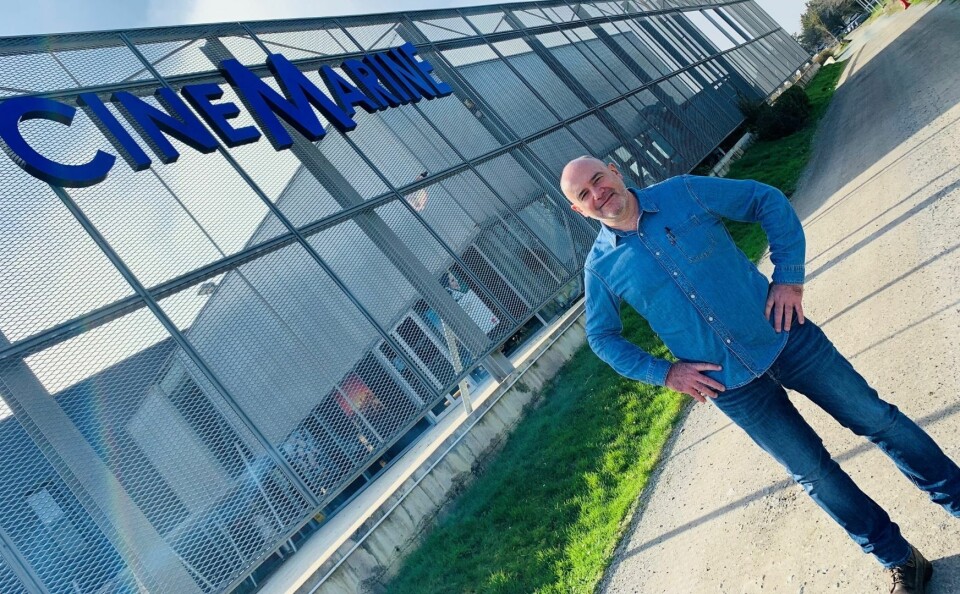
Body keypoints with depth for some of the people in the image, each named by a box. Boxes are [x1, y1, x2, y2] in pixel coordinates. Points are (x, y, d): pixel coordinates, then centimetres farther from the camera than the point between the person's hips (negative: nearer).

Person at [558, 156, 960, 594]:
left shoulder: (682, 193, -6)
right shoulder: (600, 267, -6)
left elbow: (768, 200, 1)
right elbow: (602, 337, 5)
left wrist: (789, 275, -9)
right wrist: (664, 372, -7)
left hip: (785, 335, 1)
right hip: (731, 386, 0)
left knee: (876, 418, 11)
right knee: (815, 475, 10)